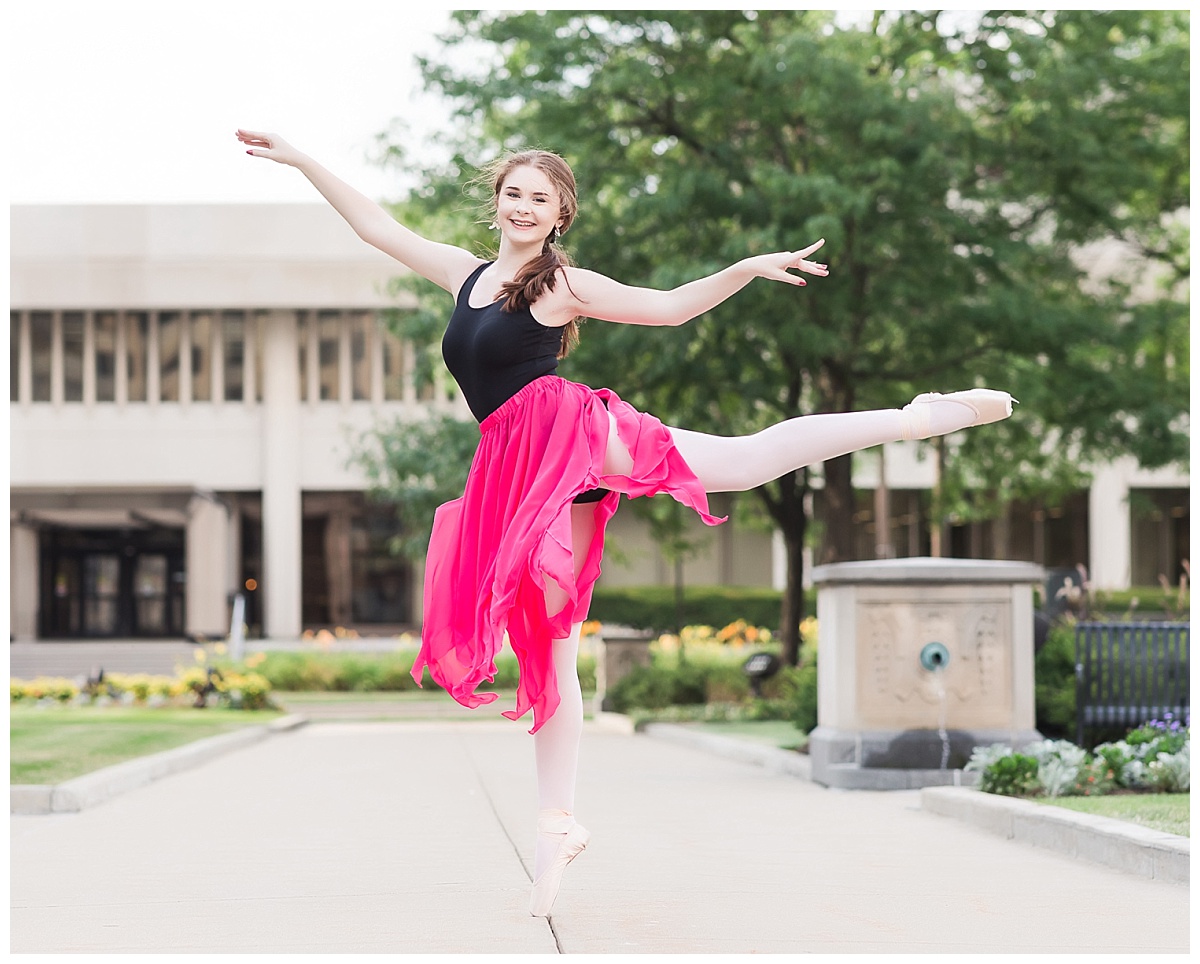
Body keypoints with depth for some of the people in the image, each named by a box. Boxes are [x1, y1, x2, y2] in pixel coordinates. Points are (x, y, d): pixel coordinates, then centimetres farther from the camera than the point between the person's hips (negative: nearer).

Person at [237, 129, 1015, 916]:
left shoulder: (565, 285, 7)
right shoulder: (465, 273, 19)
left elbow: (671, 306, 9)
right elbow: (376, 225, 26)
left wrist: (749, 268, -4)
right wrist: (298, 159, 26)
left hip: (572, 436, -4)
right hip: (520, 474, 4)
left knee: (747, 457, -23)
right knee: (547, 646, 5)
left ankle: (919, 418, -20)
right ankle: (560, 823, 11)